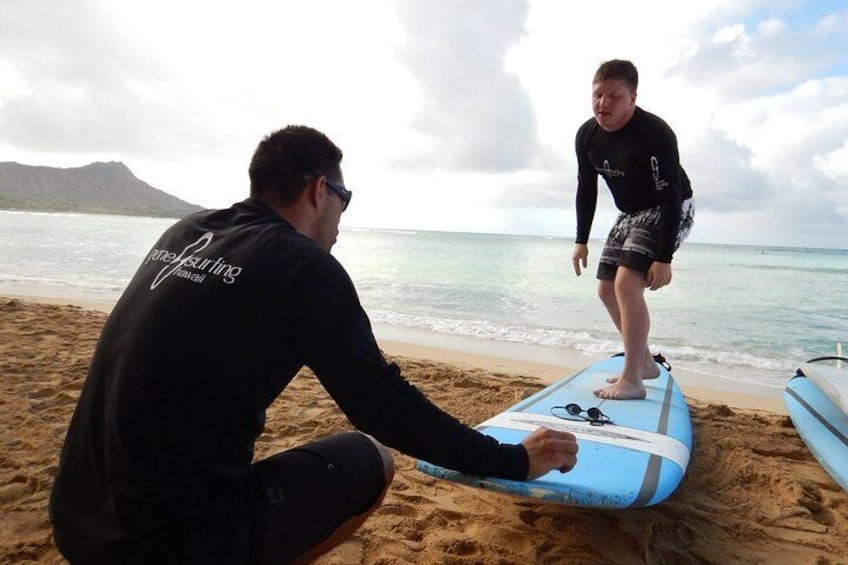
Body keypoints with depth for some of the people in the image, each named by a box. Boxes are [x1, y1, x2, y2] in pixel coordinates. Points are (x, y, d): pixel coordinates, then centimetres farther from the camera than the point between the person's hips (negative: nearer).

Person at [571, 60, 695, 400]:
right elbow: (586, 189, 4)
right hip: (630, 214, 8)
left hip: (669, 213, -8)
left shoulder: (654, 135, -28)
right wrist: (581, 240, 4)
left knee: (627, 282, -25)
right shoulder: (586, 135, -7)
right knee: (607, 289, 8)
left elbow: (670, 198, -27)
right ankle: (644, 363, 25)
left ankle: (631, 380, -17)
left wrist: (664, 258, -29)